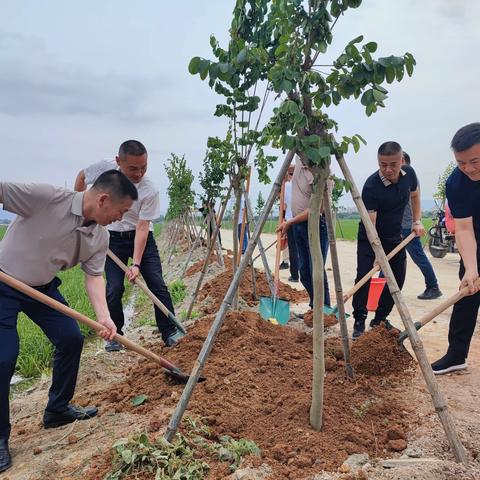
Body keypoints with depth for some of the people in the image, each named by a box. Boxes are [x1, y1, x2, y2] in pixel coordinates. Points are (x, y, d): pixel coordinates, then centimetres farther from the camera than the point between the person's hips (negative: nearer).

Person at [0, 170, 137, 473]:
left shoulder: (100, 237, -9)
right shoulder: (47, 198, -30)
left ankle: (58, 410, 25)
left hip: (43, 288, 7)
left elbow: (94, 275, -7)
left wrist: (103, 316, -23)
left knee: (71, 339, 4)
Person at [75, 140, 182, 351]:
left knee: (158, 284, -6)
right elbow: (82, 176, 5)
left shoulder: (149, 190, -24)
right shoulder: (105, 167, -17)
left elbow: (142, 227, -24)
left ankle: (170, 333, 4)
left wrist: (136, 264, -29)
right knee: (114, 288, -5)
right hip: (113, 239, 1)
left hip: (141, 237, -1)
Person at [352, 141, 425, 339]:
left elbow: (415, 196, 12)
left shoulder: (409, 173, -10)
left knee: (398, 278, 4)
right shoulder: (371, 186, -27)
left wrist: (417, 222, 0)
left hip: (395, 237, 5)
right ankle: (359, 321, -3)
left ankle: (380, 319, 17)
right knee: (364, 276, -15)